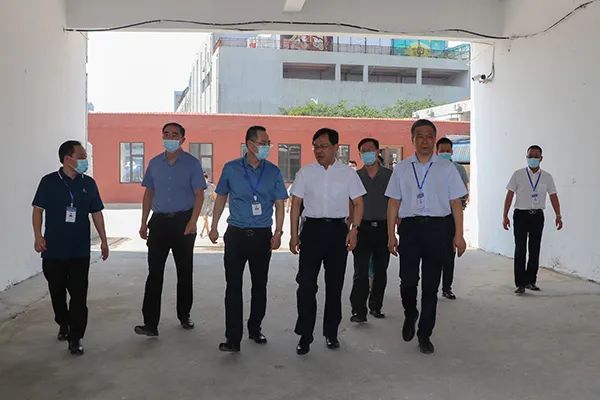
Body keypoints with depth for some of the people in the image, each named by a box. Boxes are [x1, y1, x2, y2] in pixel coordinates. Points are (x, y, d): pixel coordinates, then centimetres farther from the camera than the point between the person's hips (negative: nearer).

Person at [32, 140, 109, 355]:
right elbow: (38, 209, 1)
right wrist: (38, 236, -10)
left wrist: (103, 240, 8)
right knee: (57, 291, 14)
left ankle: (75, 338, 3)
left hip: (80, 250, 1)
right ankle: (63, 324, 38)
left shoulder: (88, 183, 3)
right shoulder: (49, 182, -3)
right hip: (53, 249, 0)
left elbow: (96, 213, 9)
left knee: (79, 294, -3)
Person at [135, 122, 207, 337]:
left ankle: (184, 315, 24)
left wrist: (192, 221, -16)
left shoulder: (192, 163, -1)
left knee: (185, 271, 9)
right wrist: (144, 223, 8)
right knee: (154, 272, -3)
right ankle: (150, 323, -1)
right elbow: (149, 193, 14)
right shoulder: (154, 163, 9)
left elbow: (199, 194, -4)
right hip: (159, 221, 2)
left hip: (183, 221, -2)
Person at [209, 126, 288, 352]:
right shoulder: (231, 169, 1)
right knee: (233, 286, -3)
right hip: (236, 234, -1)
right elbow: (221, 198, 10)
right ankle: (233, 338, 1)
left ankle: (255, 329, 28)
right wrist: (214, 227, 8)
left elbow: (279, 204, 5)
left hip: (262, 235, 1)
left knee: (259, 285, 11)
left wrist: (278, 233, -5)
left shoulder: (273, 172, 2)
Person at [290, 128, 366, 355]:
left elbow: (358, 203, 5)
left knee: (335, 285, 9)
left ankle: (331, 333, 24)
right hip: (312, 228, 0)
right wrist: (294, 234, 0)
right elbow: (296, 203, 6)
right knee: (306, 284, -4)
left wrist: (354, 230, -8)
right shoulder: (305, 173, 6)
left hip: (337, 229, 0)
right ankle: (305, 336, 7)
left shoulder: (348, 173, 4)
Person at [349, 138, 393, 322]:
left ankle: (375, 307, 22)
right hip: (363, 228, -1)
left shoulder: (389, 175, 5)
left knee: (380, 271, 8)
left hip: (383, 227, 1)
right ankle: (358, 311, -5)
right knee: (361, 271, -7)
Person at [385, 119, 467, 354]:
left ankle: (424, 335, 18)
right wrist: (391, 235, 2)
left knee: (431, 284, 5)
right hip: (409, 226, 0)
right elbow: (394, 203, 8)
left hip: (437, 228, 0)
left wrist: (458, 235, -4)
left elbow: (456, 203, 4)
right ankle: (410, 315, 24)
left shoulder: (446, 168, 6)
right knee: (408, 280, -9)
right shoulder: (401, 168, 9)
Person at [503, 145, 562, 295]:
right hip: (521, 215, -3)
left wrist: (558, 215, -6)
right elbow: (509, 195, -3)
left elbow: (553, 196, 4)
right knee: (520, 250, -4)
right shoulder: (518, 174, -2)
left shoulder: (547, 177, 6)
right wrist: (505, 216, -7)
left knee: (535, 250, 8)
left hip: (537, 216, 3)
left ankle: (531, 281, 21)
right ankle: (520, 284, 1)